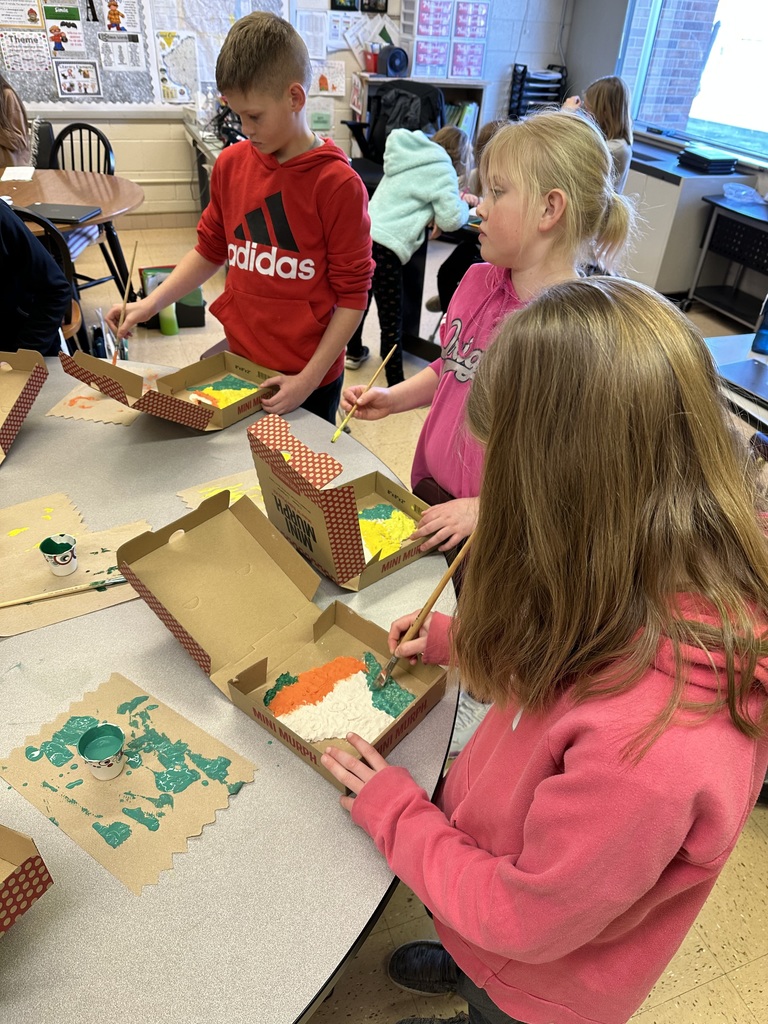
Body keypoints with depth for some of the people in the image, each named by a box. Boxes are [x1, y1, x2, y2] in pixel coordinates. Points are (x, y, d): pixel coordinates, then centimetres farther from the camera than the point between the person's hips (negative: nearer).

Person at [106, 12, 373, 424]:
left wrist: (309, 379, -15)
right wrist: (151, 303, 2)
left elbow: (352, 294, -12)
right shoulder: (230, 164, 2)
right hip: (239, 359, 5)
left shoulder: (337, 184, -14)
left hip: (309, 378, -4)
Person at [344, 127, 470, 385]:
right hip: (385, 247, -8)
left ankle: (354, 352, 45)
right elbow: (451, 219, -8)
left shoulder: (409, 156, 17)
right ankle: (396, 385, 1)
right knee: (391, 322, -3)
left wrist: (429, 214, 13)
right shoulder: (442, 170, -4)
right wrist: (463, 204, 12)